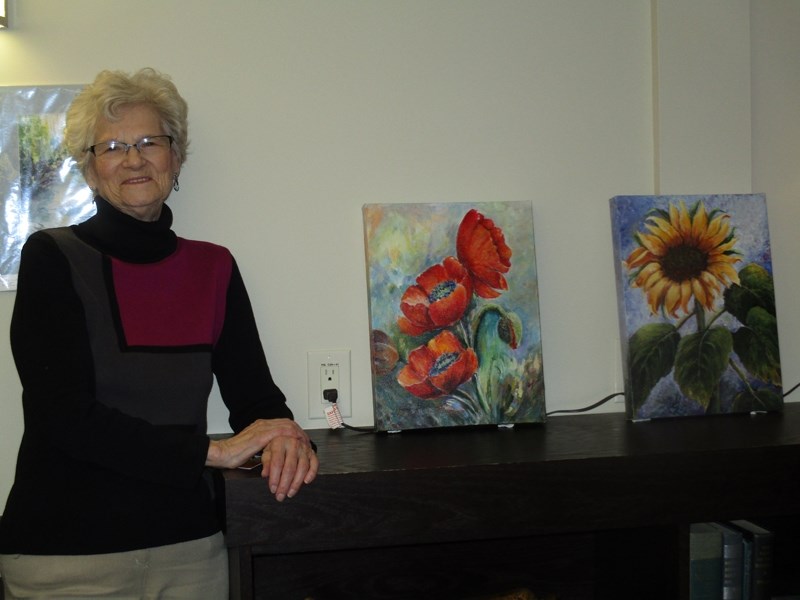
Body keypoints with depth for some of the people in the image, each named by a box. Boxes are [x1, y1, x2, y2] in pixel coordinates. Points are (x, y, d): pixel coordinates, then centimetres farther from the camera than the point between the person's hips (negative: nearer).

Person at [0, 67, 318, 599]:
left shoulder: (214, 268, 6)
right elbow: (64, 416, -15)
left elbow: (255, 394, 3)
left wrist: (283, 438, -21)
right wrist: (211, 451, -18)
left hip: (189, 545, 4)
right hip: (66, 554, -4)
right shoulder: (53, 257, -6)